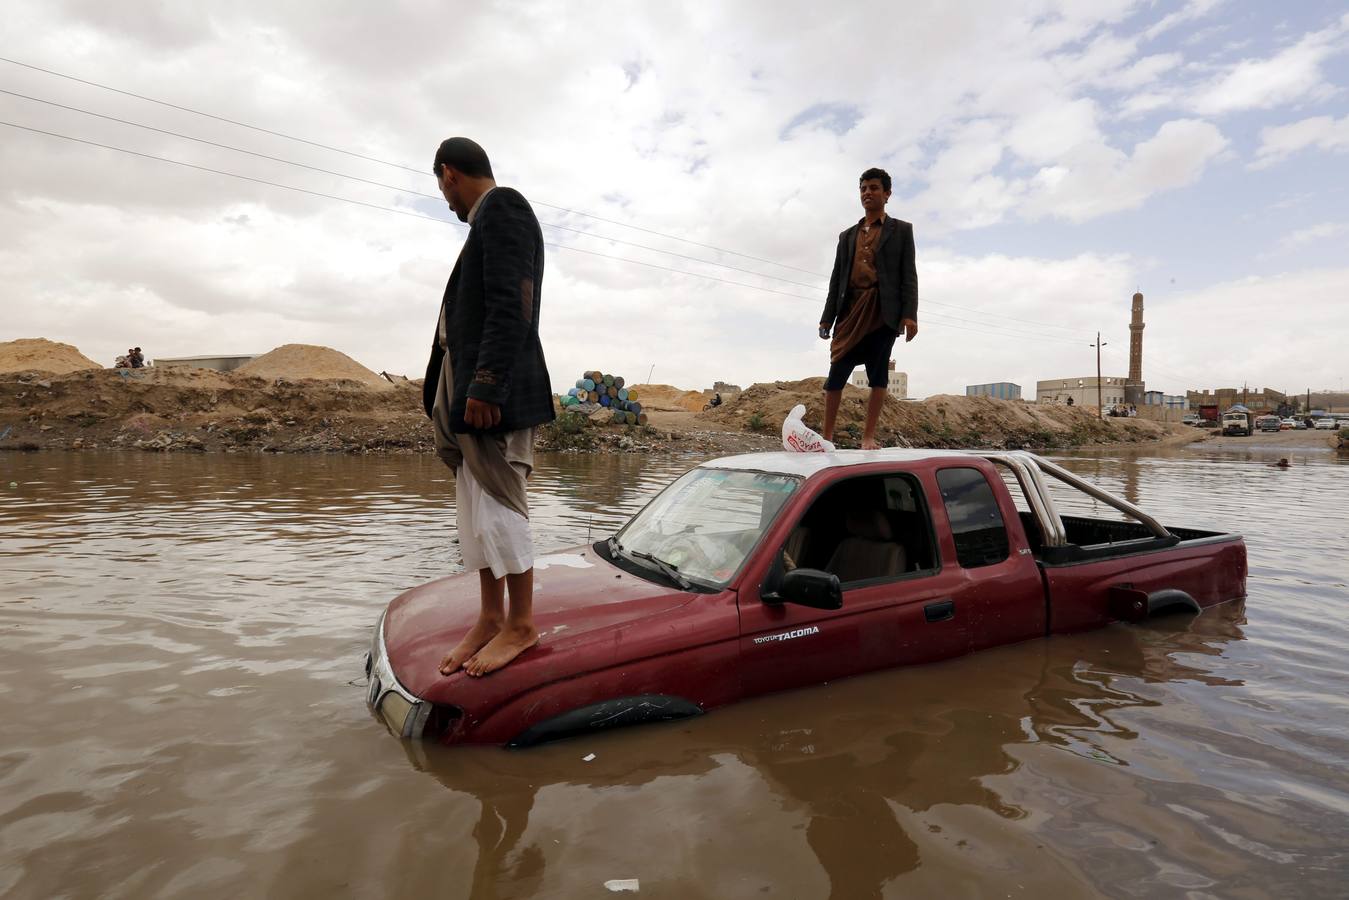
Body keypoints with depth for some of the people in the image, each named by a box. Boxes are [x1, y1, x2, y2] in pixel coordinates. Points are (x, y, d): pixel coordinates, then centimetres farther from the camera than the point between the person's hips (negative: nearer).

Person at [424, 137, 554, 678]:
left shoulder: (502, 208, -5)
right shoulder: (489, 219, 23)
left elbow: (510, 305, -17)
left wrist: (485, 386, -22)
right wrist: (457, 393, 13)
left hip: (496, 393, -10)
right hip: (469, 390, 10)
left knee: (498, 508, -4)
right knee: (476, 510, 11)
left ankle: (521, 625, 8)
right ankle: (490, 618, 21)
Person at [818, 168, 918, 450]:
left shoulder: (901, 230, 11)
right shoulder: (847, 236, 21)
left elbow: (909, 275, 2)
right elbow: (837, 279, 16)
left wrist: (909, 314, -11)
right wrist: (827, 318, 7)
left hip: (883, 311, -3)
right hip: (850, 311, 3)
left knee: (878, 374, -2)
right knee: (836, 374, -3)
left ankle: (869, 436, 2)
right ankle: (827, 436, 2)